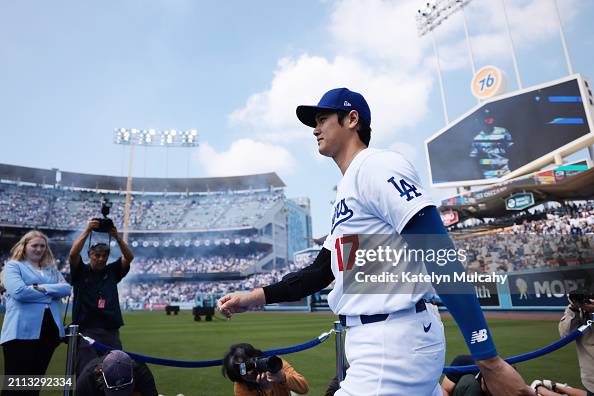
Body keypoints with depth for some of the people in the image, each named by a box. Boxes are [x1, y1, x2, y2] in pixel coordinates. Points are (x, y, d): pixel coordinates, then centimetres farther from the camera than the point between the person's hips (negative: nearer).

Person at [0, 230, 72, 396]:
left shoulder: (51, 269, 19)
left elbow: (67, 288, 4)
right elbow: (19, 291, -14)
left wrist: (41, 287, -10)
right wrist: (53, 291, -4)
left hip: (49, 331, 5)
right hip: (22, 331, -5)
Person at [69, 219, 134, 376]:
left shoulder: (112, 271, 11)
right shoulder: (81, 271, 5)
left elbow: (129, 257, -3)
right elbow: (73, 254, -13)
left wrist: (116, 237, -14)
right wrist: (87, 230, -15)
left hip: (111, 331, 3)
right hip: (86, 331, -3)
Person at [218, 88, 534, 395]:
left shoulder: (377, 166, -12)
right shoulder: (346, 192, 16)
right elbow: (321, 272, 16)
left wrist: (488, 359, -22)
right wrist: (254, 297, 7)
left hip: (394, 347, -9)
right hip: (379, 343, 9)